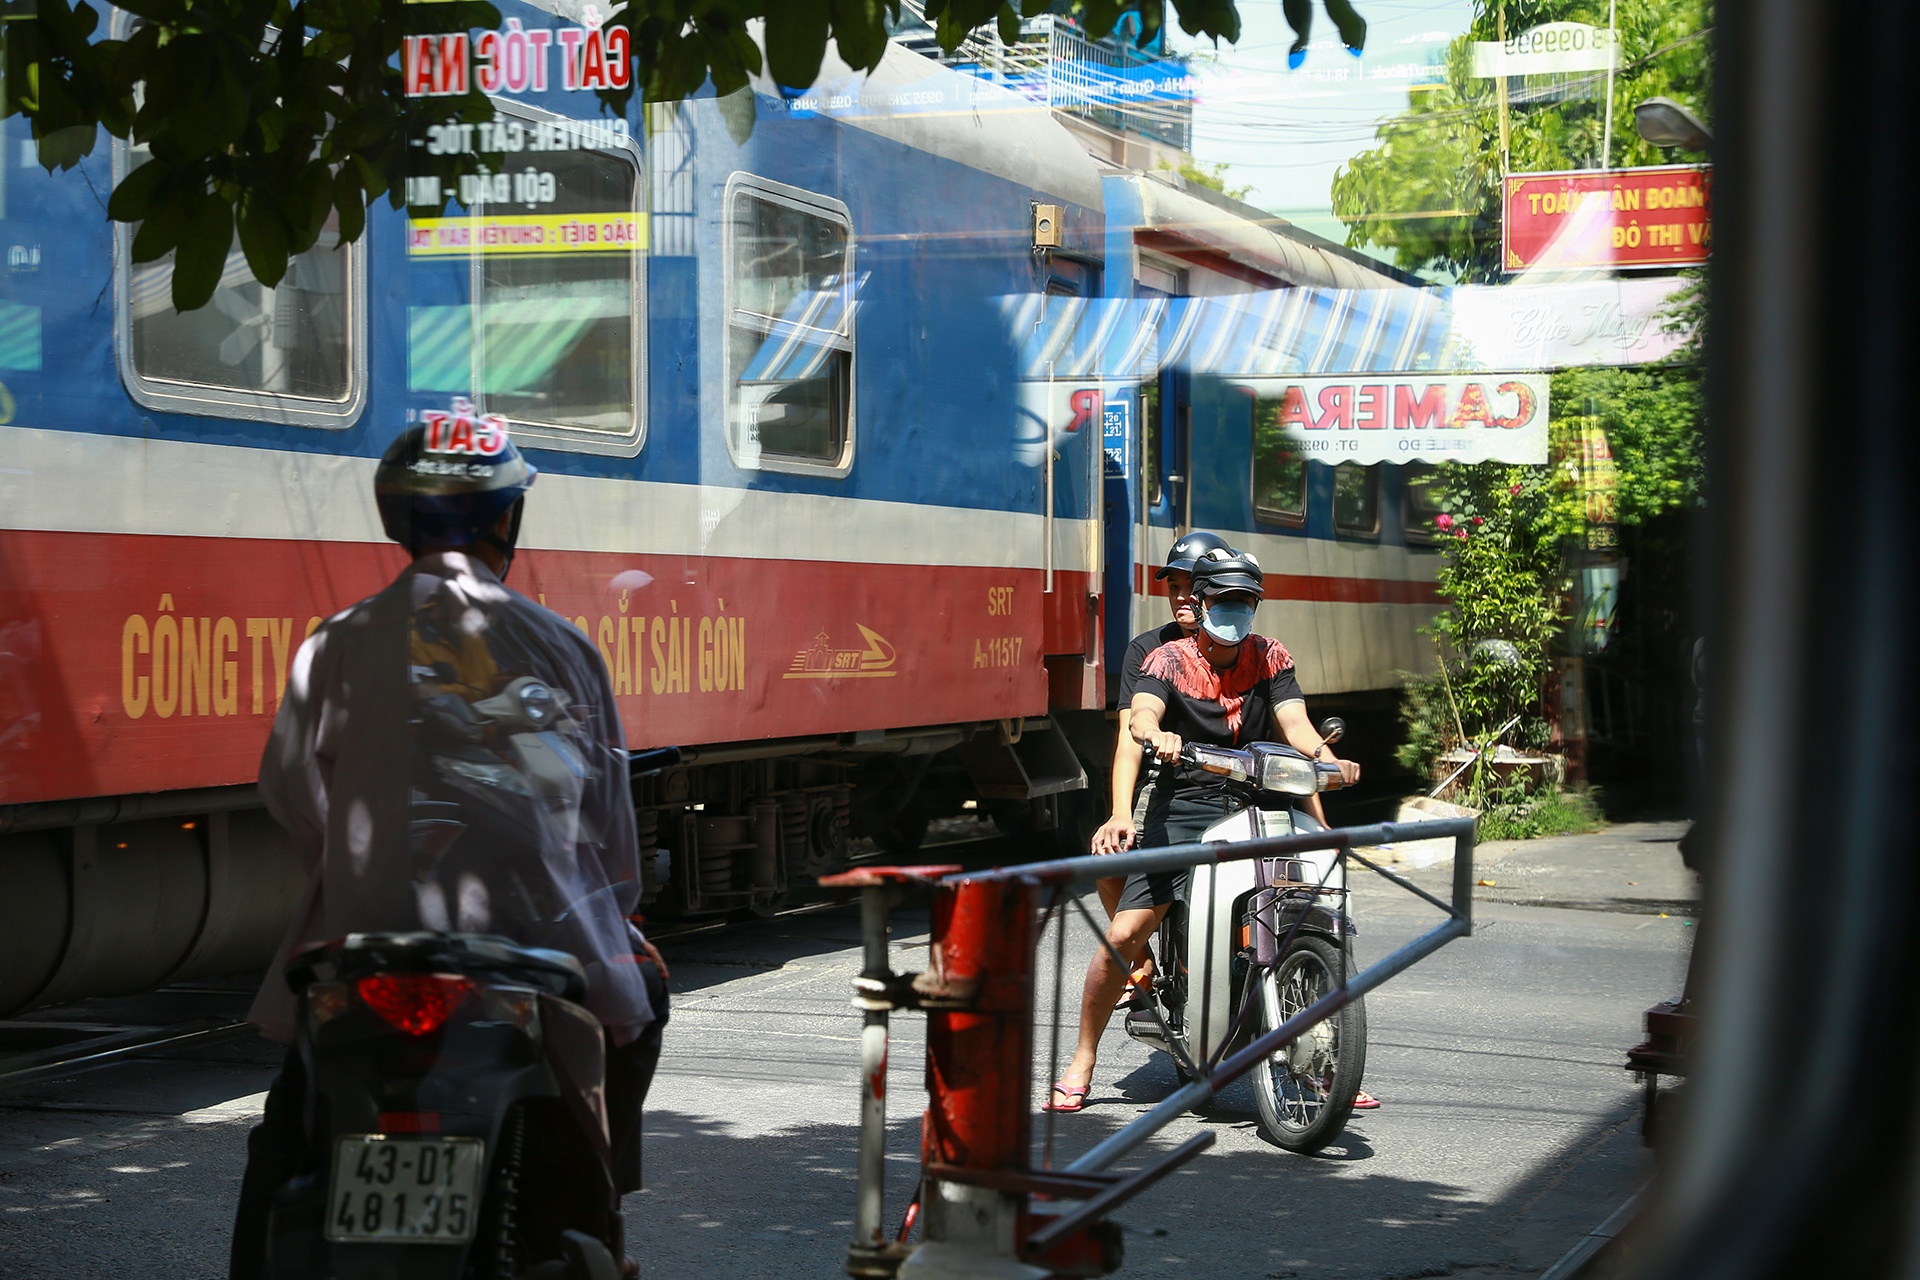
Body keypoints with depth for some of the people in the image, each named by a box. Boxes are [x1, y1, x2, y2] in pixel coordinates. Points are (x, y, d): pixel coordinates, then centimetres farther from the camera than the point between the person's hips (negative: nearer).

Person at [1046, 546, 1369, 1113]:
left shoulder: (1271, 658, 10)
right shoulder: (1168, 659, -1)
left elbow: (1294, 722, -4)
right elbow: (1140, 713, -20)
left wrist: (1326, 756, -25)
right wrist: (1154, 734, -44)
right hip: (1183, 810, -3)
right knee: (1124, 934, -12)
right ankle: (1081, 1065, 5)